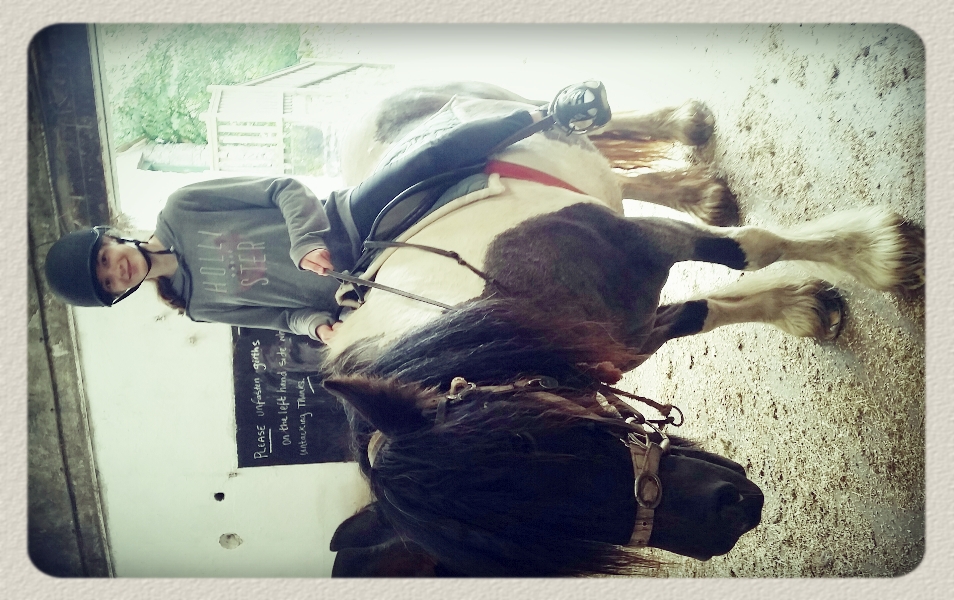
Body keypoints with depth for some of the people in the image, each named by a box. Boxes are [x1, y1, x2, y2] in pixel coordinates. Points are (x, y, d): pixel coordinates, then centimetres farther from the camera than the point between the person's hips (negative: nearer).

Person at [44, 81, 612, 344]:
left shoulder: (180, 209, 3)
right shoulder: (199, 306, 9)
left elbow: (285, 188, -3)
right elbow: (286, 312, 10)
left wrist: (307, 241, -21)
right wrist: (318, 326, -13)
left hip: (348, 217, 0)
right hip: (351, 284, 0)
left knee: (433, 156, -25)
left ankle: (547, 114, -9)